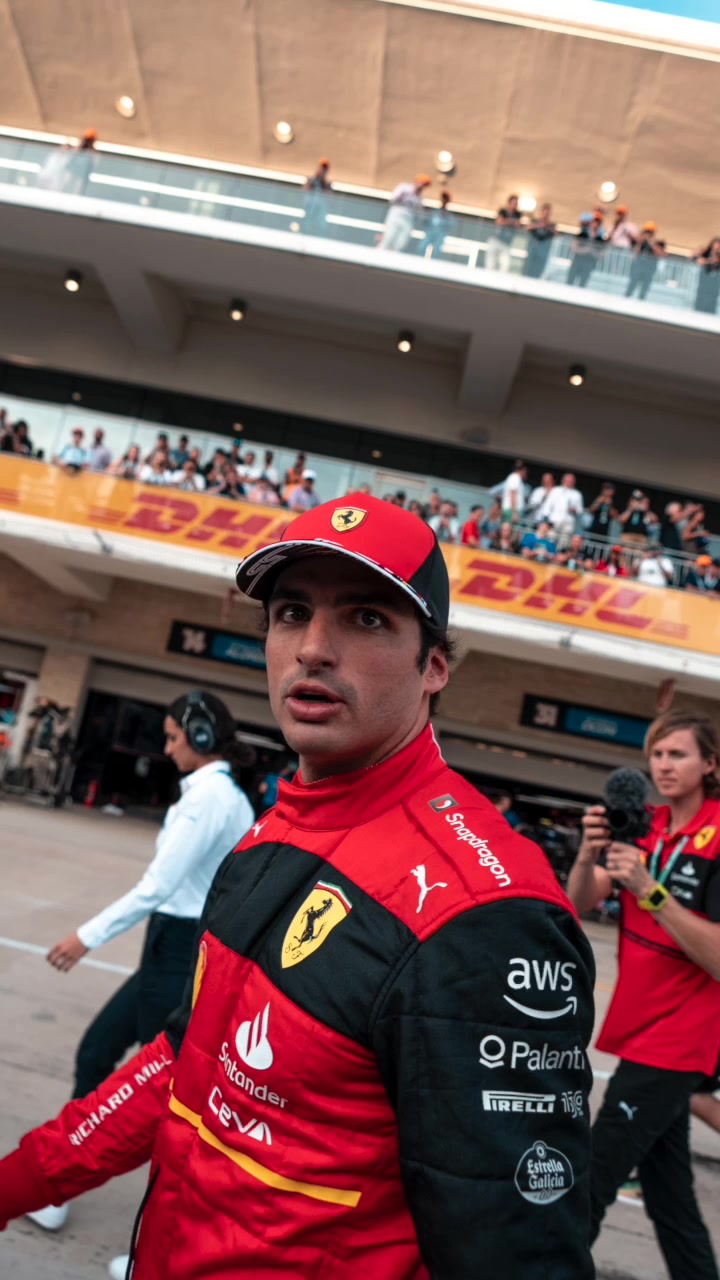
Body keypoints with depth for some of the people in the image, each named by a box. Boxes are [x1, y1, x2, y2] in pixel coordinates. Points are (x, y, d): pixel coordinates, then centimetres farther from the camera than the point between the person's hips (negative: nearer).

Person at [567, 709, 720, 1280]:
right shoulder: (647, 827, 4)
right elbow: (580, 904, -5)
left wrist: (649, 889, -29)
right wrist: (590, 855, -25)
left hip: (674, 1041, -6)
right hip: (641, 1030, 7)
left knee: (591, 1185, -4)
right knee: (670, 1196, 17)